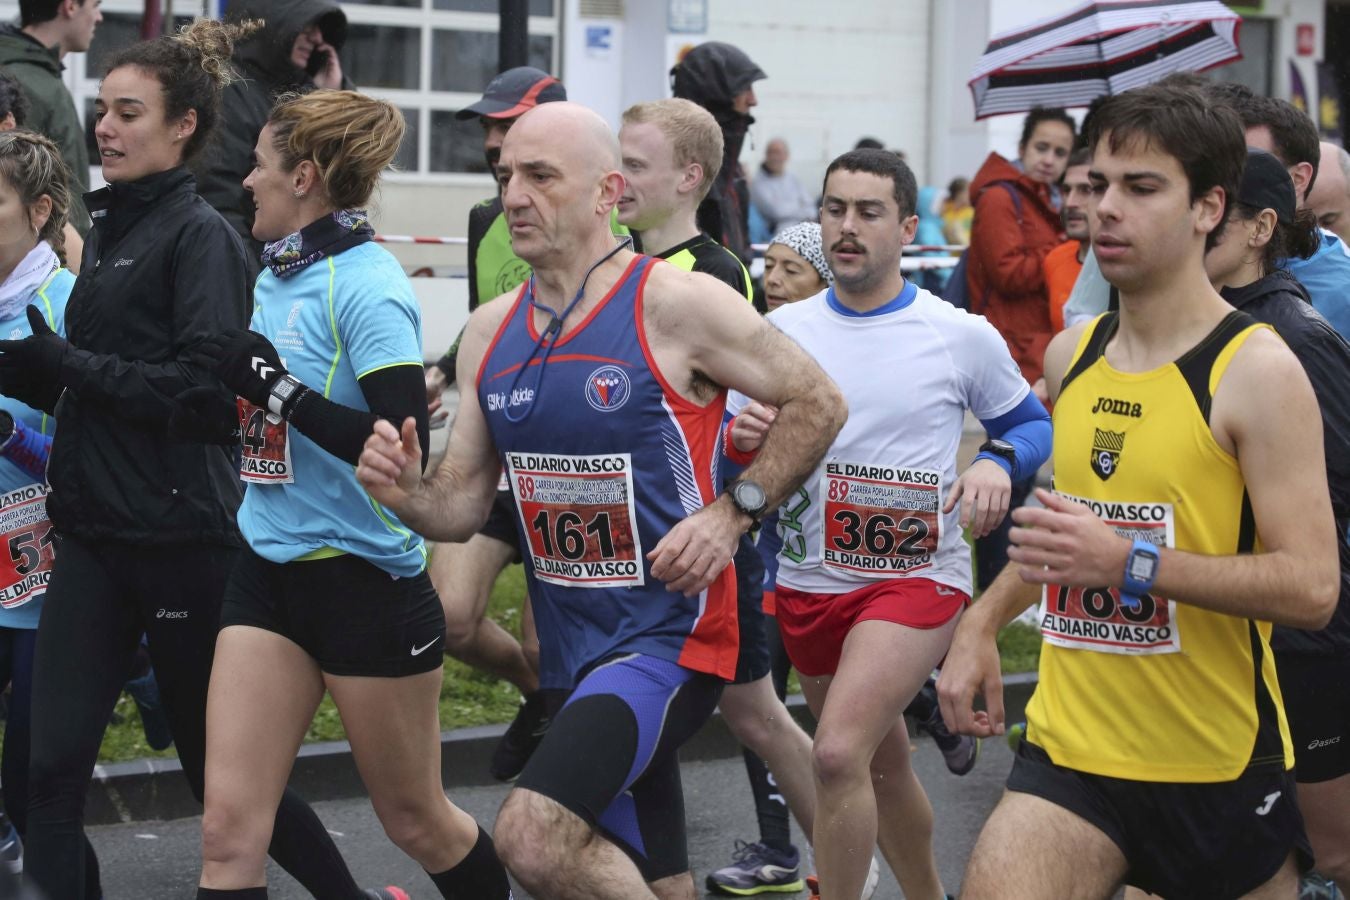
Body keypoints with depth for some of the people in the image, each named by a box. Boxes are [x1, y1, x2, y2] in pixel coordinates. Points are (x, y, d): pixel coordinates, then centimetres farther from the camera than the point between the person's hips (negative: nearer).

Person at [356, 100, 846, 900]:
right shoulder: (490, 331, 7)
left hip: (668, 632, -7)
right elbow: (464, 506, 10)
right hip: (573, 647, 7)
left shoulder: (678, 304, -12)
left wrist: (733, 513, -15)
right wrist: (405, 494, -11)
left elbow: (817, 403, -5)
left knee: (535, 836, -27)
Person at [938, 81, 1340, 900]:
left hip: (1220, 763, -4)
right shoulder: (1071, 355, 7)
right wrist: (982, 625, 15)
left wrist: (1133, 562, -27)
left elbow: (1312, 588, -19)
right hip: (1073, 747, 4)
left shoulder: (1256, 371, -12)